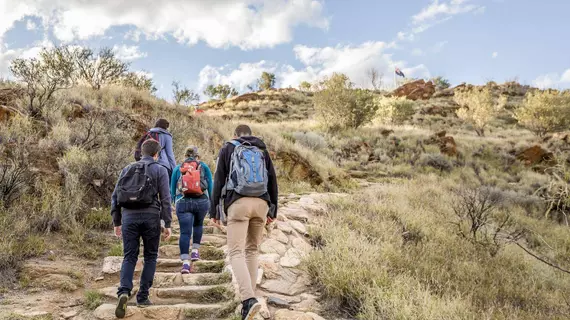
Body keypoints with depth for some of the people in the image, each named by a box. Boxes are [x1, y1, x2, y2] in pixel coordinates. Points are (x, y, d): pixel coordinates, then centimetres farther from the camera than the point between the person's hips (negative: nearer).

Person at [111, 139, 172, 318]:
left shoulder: (127, 169, 15)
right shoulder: (160, 170, 4)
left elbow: (115, 197, 12)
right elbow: (165, 199, -4)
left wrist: (116, 222, 17)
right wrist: (167, 224, -2)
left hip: (129, 216, 3)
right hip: (150, 216, -3)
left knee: (129, 257, 8)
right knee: (150, 257, 11)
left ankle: (124, 292, -13)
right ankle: (143, 297, 11)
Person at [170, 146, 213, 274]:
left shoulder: (177, 168, 12)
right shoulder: (204, 167, 9)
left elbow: (172, 189, 15)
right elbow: (210, 187, 7)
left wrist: (175, 203, 31)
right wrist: (210, 203, 21)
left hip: (183, 202, 0)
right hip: (202, 201, 0)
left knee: (185, 232, -2)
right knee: (198, 224, 27)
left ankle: (185, 263, -12)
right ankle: (195, 251, 22)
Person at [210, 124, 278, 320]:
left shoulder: (228, 149, 13)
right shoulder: (262, 150, 21)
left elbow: (218, 181, 6)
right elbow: (272, 181, 16)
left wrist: (214, 211, 7)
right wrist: (273, 210, 20)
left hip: (238, 203, -3)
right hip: (261, 203, 4)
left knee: (237, 252, -6)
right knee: (252, 250, 15)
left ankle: (249, 299, -23)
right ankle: (249, 298, 16)